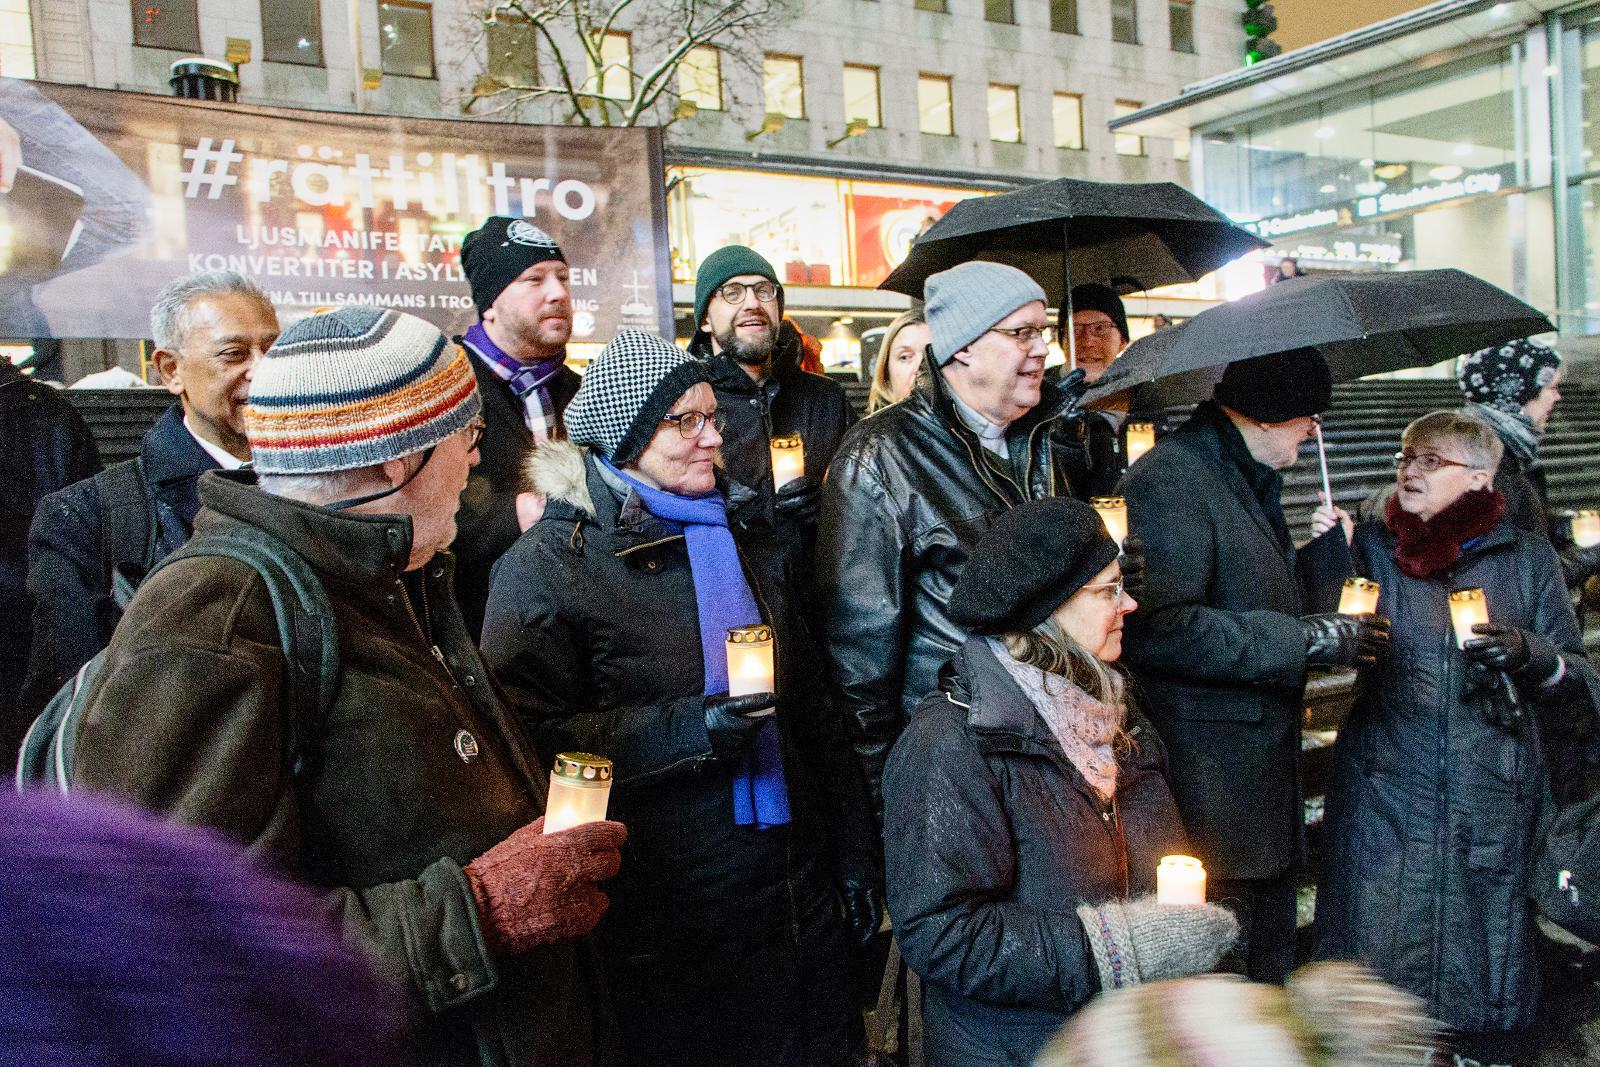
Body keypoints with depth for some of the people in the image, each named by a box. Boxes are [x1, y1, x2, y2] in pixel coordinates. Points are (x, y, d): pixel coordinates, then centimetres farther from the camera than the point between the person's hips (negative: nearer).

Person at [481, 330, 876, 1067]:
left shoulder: (742, 538, 10)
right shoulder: (550, 564, -9)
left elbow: (808, 709, 13)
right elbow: (533, 736, -14)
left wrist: (855, 854, 12)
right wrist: (683, 731, -23)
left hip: (796, 889, 6)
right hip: (662, 917, -5)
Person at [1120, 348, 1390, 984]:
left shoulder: (1250, 484, 18)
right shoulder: (1171, 478, -14)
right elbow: (1157, 629, -28)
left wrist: (1327, 551, 7)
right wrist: (1306, 639, -20)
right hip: (1209, 788, -10)